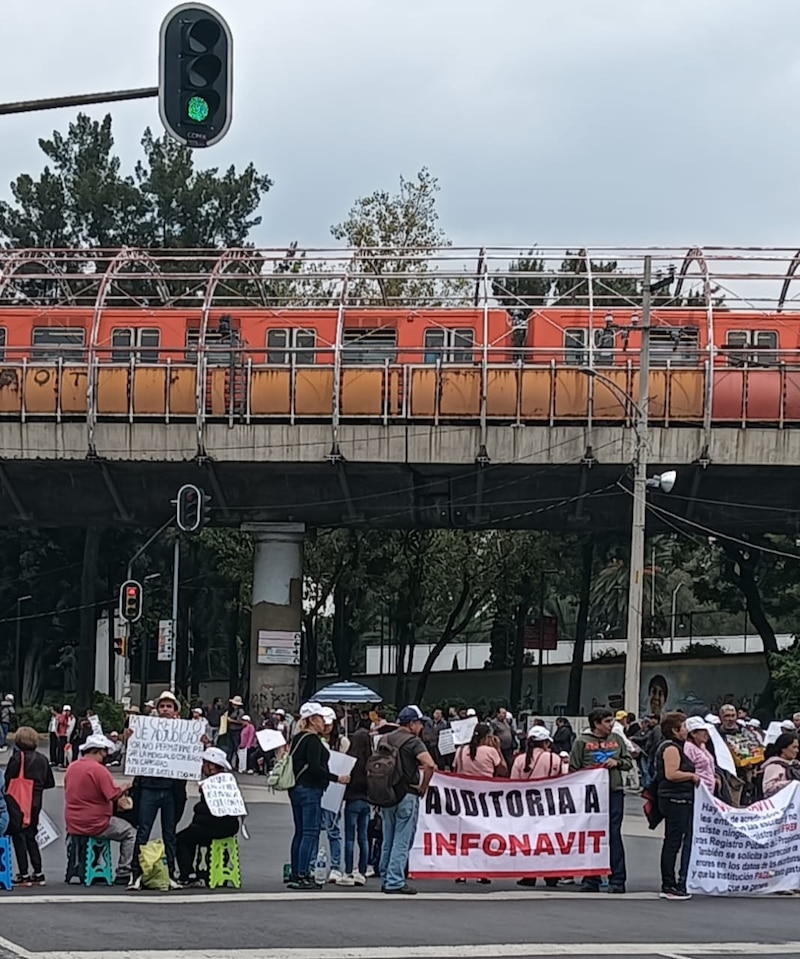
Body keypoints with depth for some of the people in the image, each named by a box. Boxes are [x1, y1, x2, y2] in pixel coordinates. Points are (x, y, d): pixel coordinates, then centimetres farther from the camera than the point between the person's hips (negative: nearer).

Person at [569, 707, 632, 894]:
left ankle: (617, 880, 3)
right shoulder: (582, 741, 1)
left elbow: (628, 762, 15)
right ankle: (591, 880, 11)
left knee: (614, 835, 0)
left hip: (614, 792, 2)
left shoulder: (617, 740, 12)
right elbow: (573, 769, 2)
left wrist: (617, 762, -5)